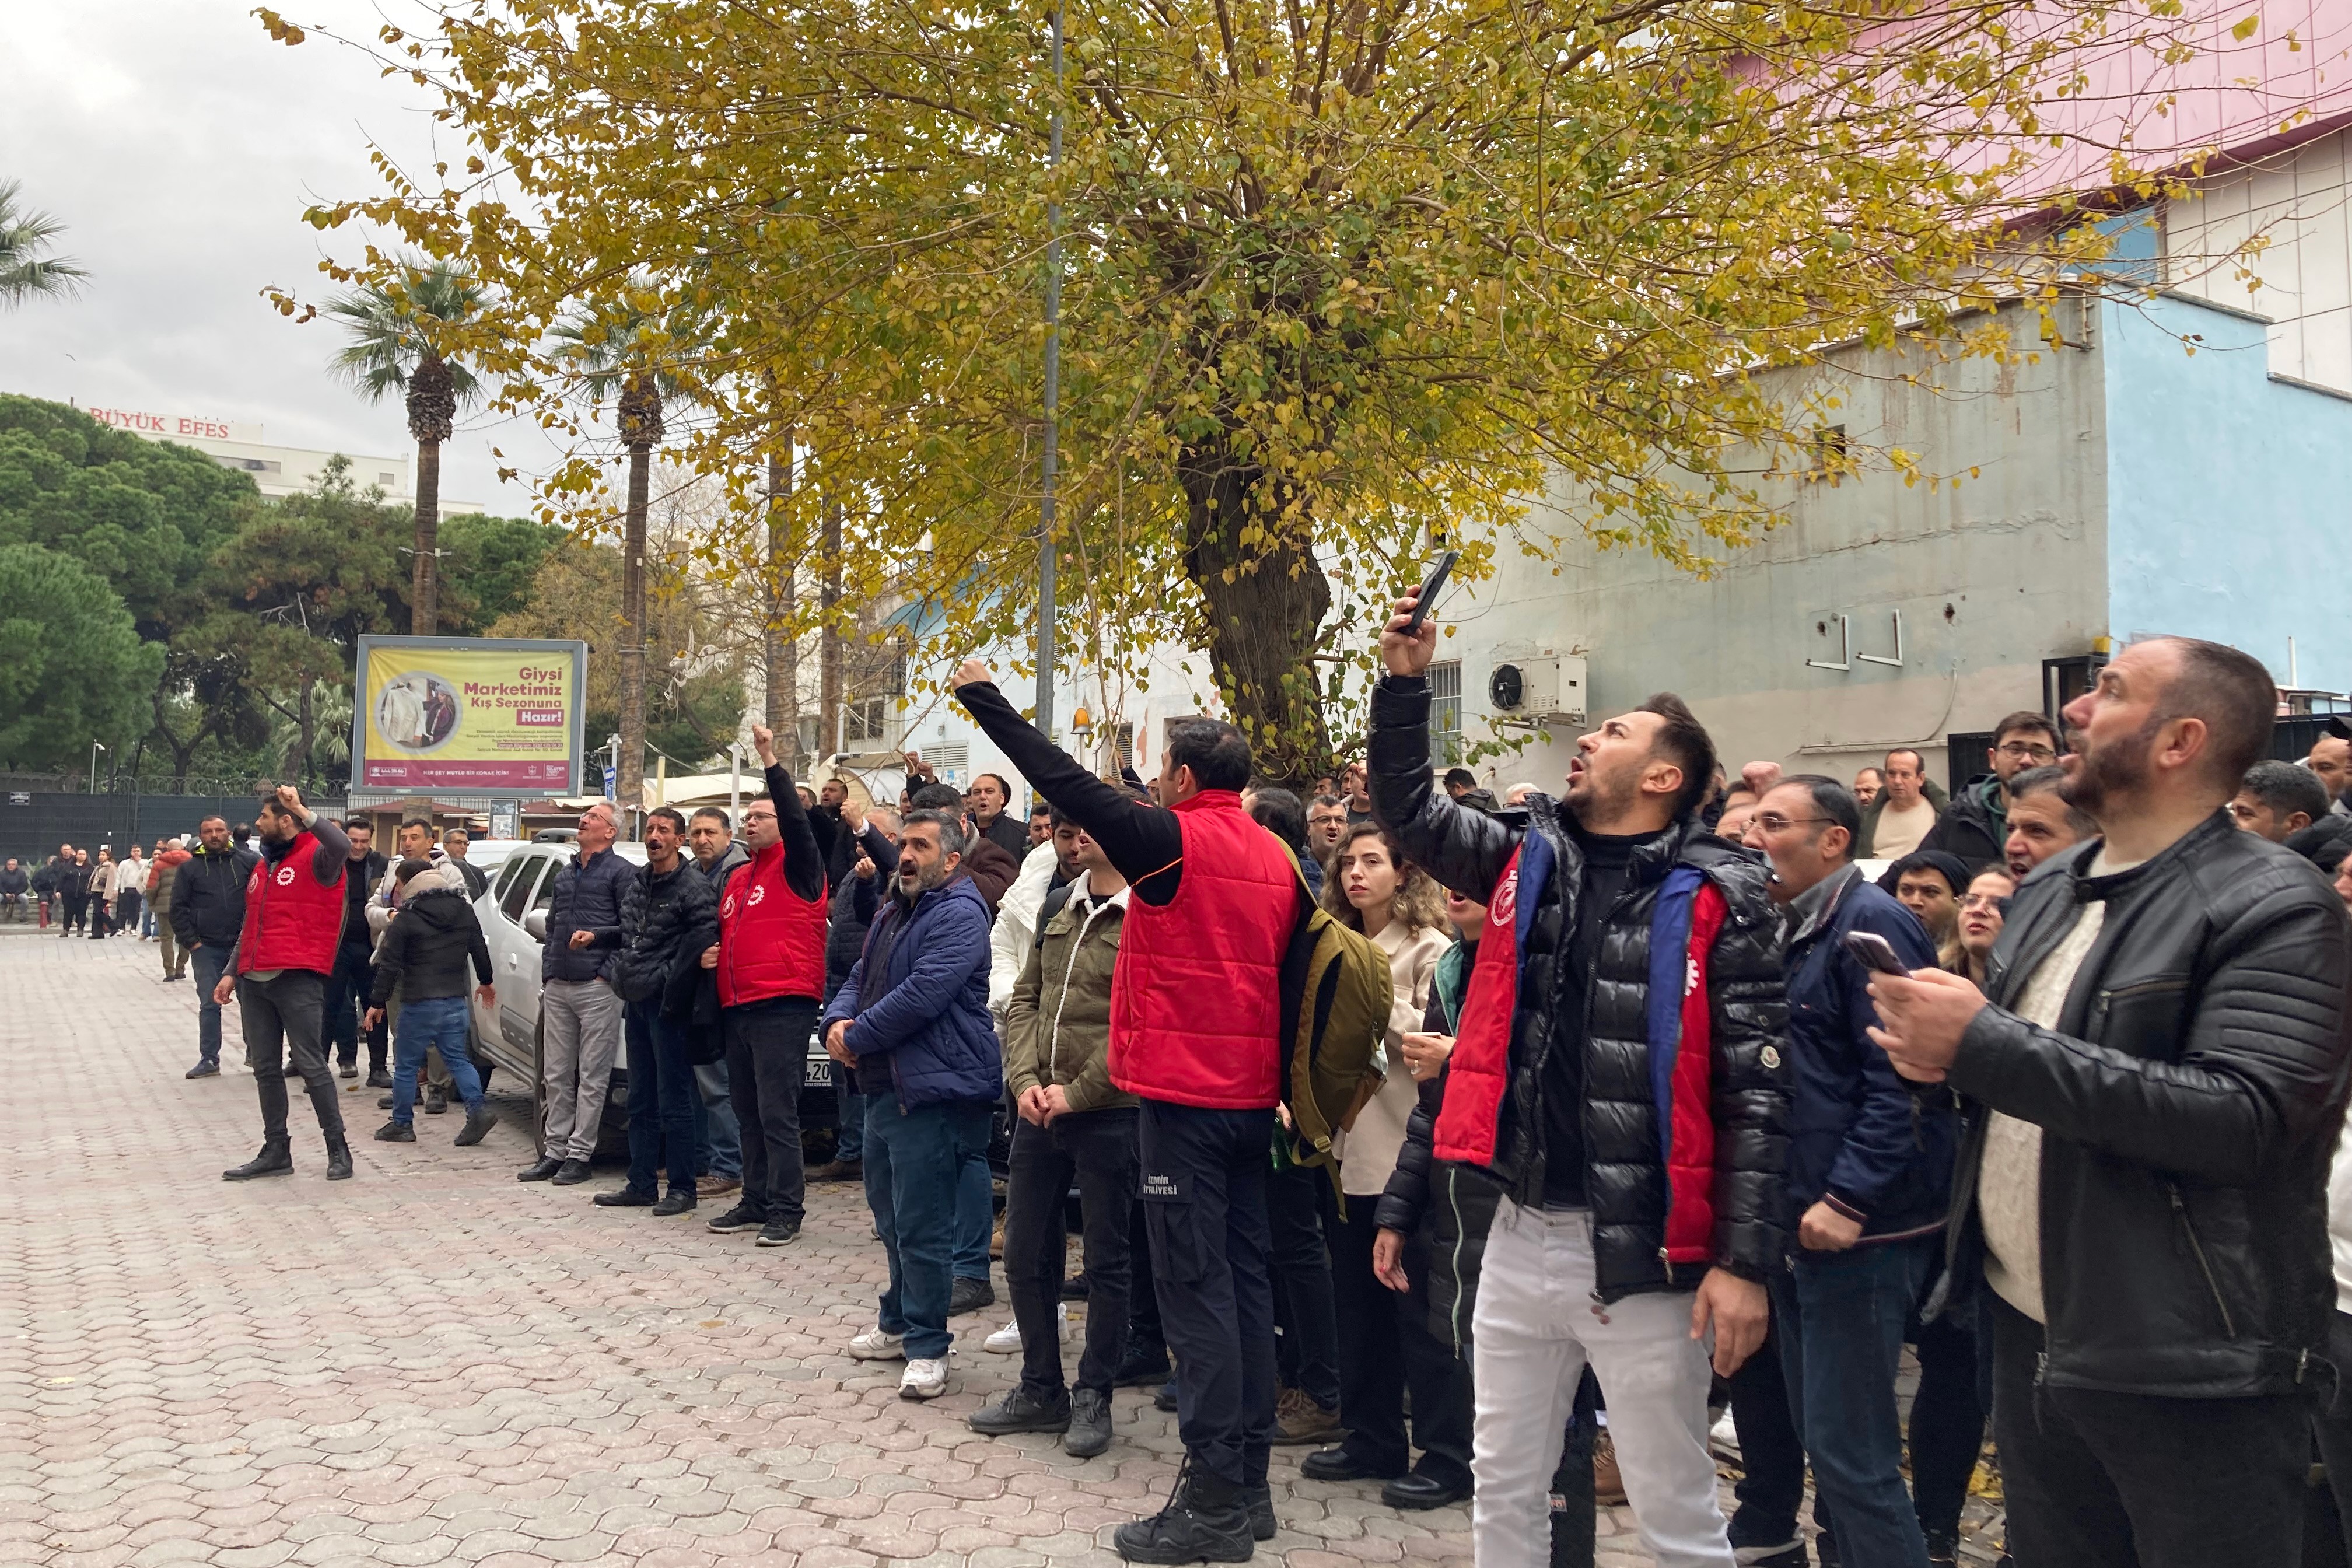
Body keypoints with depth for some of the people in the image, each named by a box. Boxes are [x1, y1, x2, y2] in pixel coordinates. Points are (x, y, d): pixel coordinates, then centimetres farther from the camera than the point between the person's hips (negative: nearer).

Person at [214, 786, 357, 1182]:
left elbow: (341, 845, -31)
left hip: (297, 981, -8)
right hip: (254, 982, 8)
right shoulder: (263, 866, 19)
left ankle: (337, 1148, 3)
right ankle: (276, 1151, 15)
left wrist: (302, 810, -28)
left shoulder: (314, 859, -6)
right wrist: (231, 973, 20)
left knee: (310, 1064, -5)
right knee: (265, 1068, 9)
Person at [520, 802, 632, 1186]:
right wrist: (547, 971, 16)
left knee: (592, 1076, -4)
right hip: (557, 988, 7)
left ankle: (579, 1155, -1)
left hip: (596, 987, -7)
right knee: (556, 1075, 8)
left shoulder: (621, 872, -2)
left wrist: (596, 936, -16)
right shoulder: (565, 875, 21)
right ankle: (554, 1152, 13)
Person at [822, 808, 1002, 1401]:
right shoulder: (893, 913, 18)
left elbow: (921, 995, -24)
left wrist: (858, 1039, -14)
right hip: (886, 1086, 10)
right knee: (890, 1211, 20)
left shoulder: (958, 914, -15)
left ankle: (926, 1346, 4)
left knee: (921, 1227, -6)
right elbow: (860, 978, 19)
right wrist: (838, 1021, -3)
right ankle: (900, 1323, 35)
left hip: (932, 1091, -10)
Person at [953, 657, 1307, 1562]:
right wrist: (1280, 1084, 18)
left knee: (1194, 1287, -4)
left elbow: (1065, 783, -8)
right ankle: (1248, 1485, 20)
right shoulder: (1278, 858, 9)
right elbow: (1292, 968, 11)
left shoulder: (1173, 839, -10)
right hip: (1253, 1096, 8)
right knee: (1244, 1279, 12)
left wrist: (985, 697, 2)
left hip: (1183, 1097, -7)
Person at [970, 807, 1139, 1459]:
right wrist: (1025, 1079, -3)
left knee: (1107, 1261, 6)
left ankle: (1093, 1398, 19)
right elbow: (1024, 998, 11)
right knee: (1026, 1254, 13)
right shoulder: (1058, 905, 10)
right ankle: (1041, 1390, 28)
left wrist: (1077, 1092, -17)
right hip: (1039, 1110, 7)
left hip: (1109, 1113, -7)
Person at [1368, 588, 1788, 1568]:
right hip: (1519, 1236, 5)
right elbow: (1409, 810, 16)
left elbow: (1754, 1089, -9)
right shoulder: (1528, 859, 9)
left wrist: (1745, 1260, -14)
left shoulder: (1718, 897, -7)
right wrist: (1405, 681, 4)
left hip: (1643, 1252, -5)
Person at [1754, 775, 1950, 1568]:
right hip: (1799, 1220, 10)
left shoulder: (1872, 924, -13)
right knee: (1824, 1435, 16)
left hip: (1858, 1229, -10)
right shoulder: (1793, 930, 15)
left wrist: (1849, 1198, -24)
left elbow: (1901, 1080, -21)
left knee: (1849, 1449, -6)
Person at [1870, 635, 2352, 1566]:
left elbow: (2243, 1120, -26)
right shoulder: (2049, 889, 11)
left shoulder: (2275, 910, -13)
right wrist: (1941, 1053, -2)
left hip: (2186, 1367, -7)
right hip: (2028, 1339, 7)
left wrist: (1985, 1043, -26)